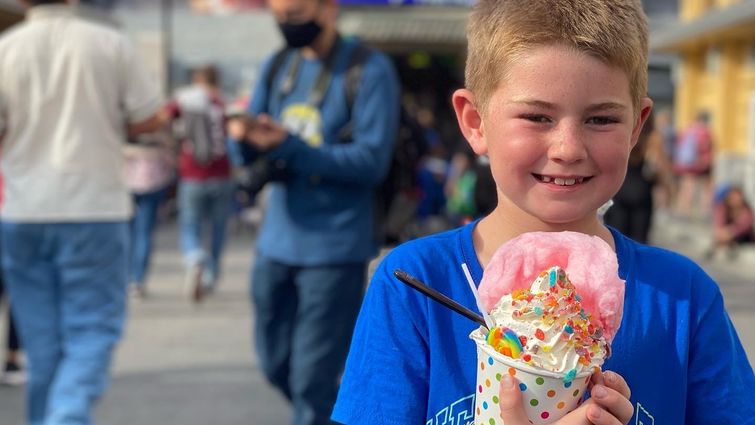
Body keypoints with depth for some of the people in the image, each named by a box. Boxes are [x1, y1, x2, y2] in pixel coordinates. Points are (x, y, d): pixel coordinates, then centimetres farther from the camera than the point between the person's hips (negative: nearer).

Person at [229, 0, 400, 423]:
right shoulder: (278, 66, 10)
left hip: (335, 248, -6)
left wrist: (288, 147, -22)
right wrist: (249, 140, -14)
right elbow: (253, 154, 11)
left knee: (312, 379, -4)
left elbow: (372, 161, -15)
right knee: (277, 363, 15)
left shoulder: (369, 70, -8)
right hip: (277, 241, 6)